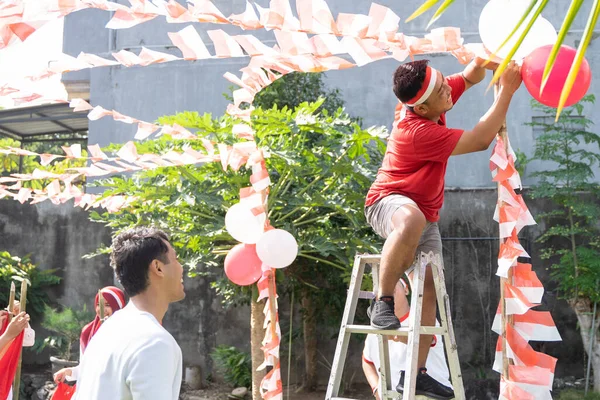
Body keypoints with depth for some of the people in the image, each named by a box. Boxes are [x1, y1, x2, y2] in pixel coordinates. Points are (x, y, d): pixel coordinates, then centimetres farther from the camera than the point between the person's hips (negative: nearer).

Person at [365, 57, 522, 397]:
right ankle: (384, 302, -29)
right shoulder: (419, 132, -31)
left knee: (430, 287, 3)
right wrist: (508, 91, -24)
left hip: (426, 215, 8)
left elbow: (470, 76, 9)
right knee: (413, 220, -45)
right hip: (389, 203, -8)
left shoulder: (432, 101, -8)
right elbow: (479, 141, -27)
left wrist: (487, 63, -15)